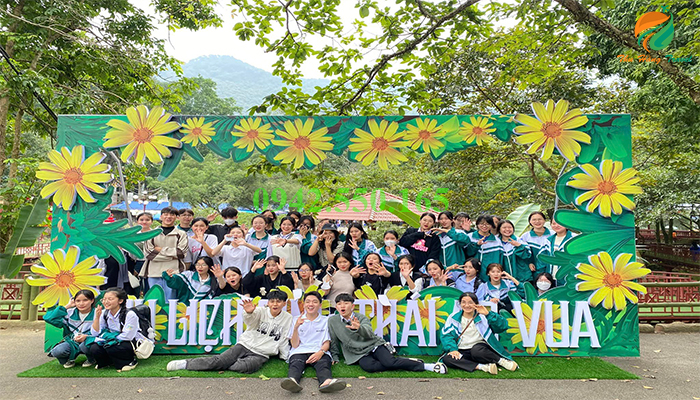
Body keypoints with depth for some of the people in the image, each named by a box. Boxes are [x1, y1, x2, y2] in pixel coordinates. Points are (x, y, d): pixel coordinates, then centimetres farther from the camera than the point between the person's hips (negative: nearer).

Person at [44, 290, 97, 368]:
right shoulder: (70, 313, 2)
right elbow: (49, 319, -8)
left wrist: (86, 336, -33)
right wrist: (67, 306, -8)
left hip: (87, 342, -2)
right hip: (72, 343, 3)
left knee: (85, 345, -37)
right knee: (57, 351, -27)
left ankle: (91, 359, -1)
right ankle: (70, 360, 9)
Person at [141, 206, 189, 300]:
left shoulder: (181, 234, 9)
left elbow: (181, 252, -5)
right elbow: (148, 253, -1)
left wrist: (160, 249, -3)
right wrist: (172, 255, -5)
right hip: (154, 272, 1)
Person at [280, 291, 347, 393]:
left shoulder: (326, 321, 18)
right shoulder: (297, 320, 19)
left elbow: (327, 343, 10)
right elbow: (295, 345, 10)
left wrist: (320, 352, -14)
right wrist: (296, 327, -6)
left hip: (319, 352, 0)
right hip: (299, 351, 0)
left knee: (323, 364, -34)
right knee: (296, 364, -34)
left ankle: (327, 382, -65)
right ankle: (293, 381, -65)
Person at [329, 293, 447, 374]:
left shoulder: (361, 318, -5)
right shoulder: (332, 321, 1)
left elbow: (368, 333, -25)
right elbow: (334, 342, 14)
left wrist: (358, 328, -47)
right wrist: (335, 357, 9)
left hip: (373, 345, -1)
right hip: (358, 354, 1)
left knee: (389, 361, -29)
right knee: (368, 366, -34)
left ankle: (426, 366, -19)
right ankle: (399, 364, -19)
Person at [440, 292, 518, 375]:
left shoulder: (483, 316, 5)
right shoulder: (453, 318, 8)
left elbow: (503, 326, -6)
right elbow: (447, 335, -1)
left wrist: (488, 314, -18)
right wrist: (452, 349, -18)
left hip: (480, 348, -2)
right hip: (462, 352, 2)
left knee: (476, 350, -38)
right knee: (446, 359, -29)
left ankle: (501, 361, -14)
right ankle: (481, 366, -28)